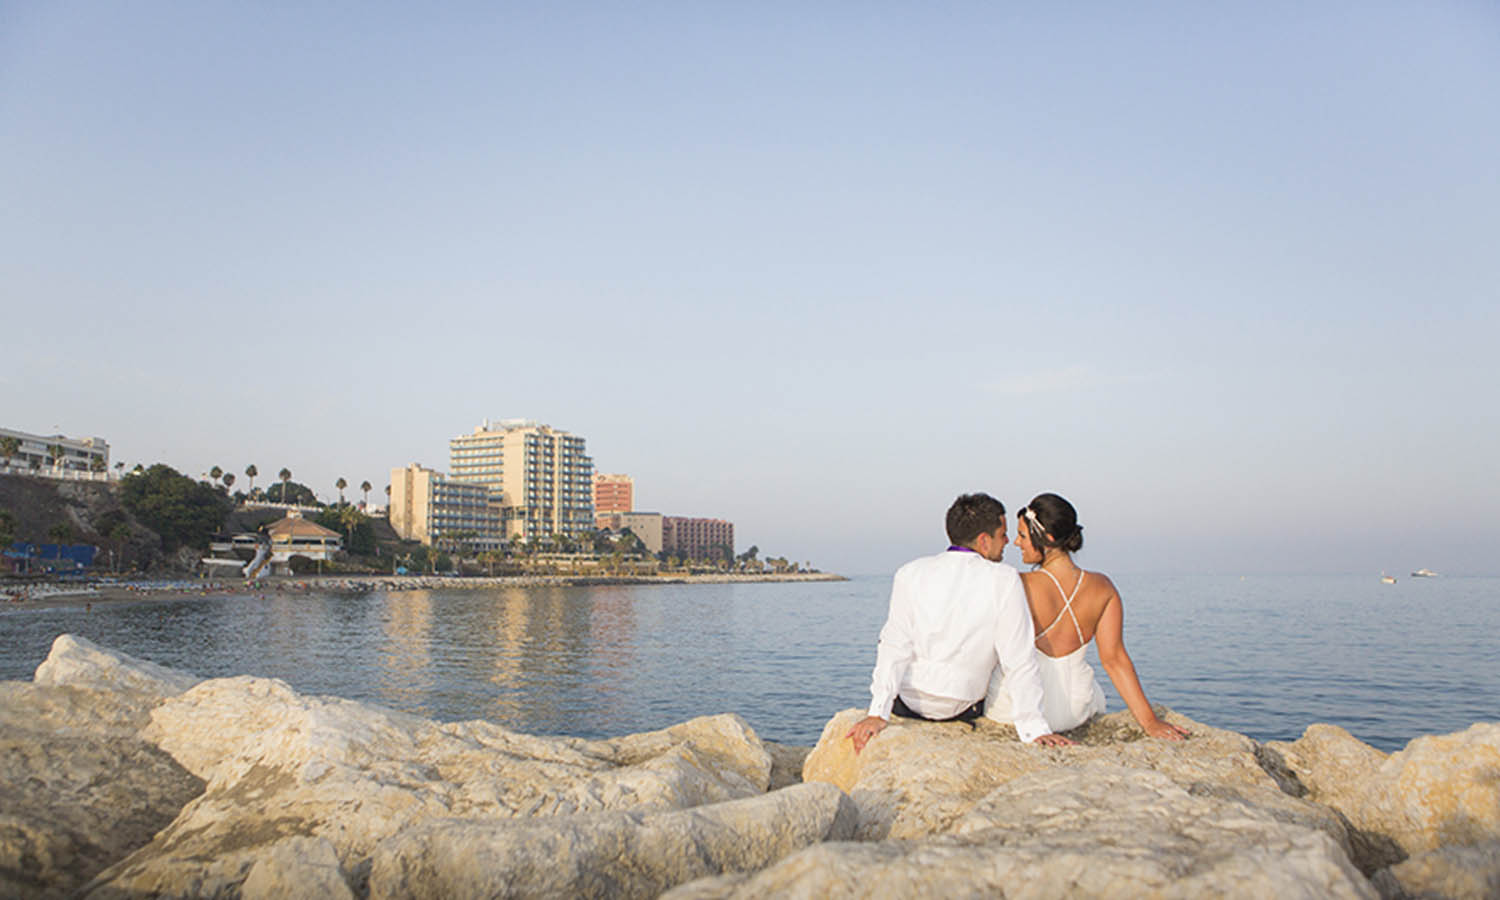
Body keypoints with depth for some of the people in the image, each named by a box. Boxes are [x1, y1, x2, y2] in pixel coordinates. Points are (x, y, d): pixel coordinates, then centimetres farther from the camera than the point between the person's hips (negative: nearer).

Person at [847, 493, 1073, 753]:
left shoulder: (910, 573, -10)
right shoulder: (1004, 580, -14)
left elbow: (894, 648, -17)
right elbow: (1020, 661, -18)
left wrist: (878, 713, -20)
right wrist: (1035, 730, -17)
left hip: (906, 703, 1)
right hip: (963, 709, -1)